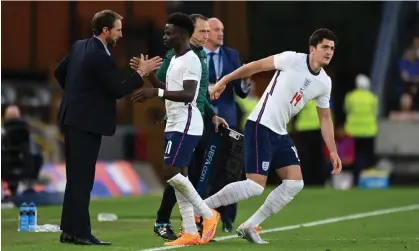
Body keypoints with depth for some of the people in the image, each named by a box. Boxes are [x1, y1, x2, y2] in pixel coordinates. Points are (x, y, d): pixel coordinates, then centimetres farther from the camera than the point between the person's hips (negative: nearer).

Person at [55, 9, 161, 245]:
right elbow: (118, 90, -17)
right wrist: (141, 72, -12)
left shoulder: (80, 46, 9)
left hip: (74, 119, 10)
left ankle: (70, 230, 14)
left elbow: (59, 72, 21)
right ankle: (80, 232, -6)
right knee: (82, 178, -7)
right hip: (86, 122, -10)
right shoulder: (100, 56, -19)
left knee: (75, 177, 12)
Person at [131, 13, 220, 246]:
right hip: (175, 124, 10)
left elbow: (188, 95, -26)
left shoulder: (190, 60, -15)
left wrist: (156, 93, -31)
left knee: (171, 172, -15)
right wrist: (149, 74, 14)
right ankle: (191, 233, 8)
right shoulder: (175, 59, 16)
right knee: (179, 175, 7)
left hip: (186, 125, -10)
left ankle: (208, 214, -3)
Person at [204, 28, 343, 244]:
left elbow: (325, 119, 17)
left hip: (280, 133, 8)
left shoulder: (324, 83, 7)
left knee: (295, 183, -1)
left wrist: (333, 151, 13)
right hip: (260, 127, -8)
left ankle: (250, 226, 8)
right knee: (256, 186, -15)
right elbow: (256, 66, -6)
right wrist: (224, 81, -5)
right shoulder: (292, 59, -12)